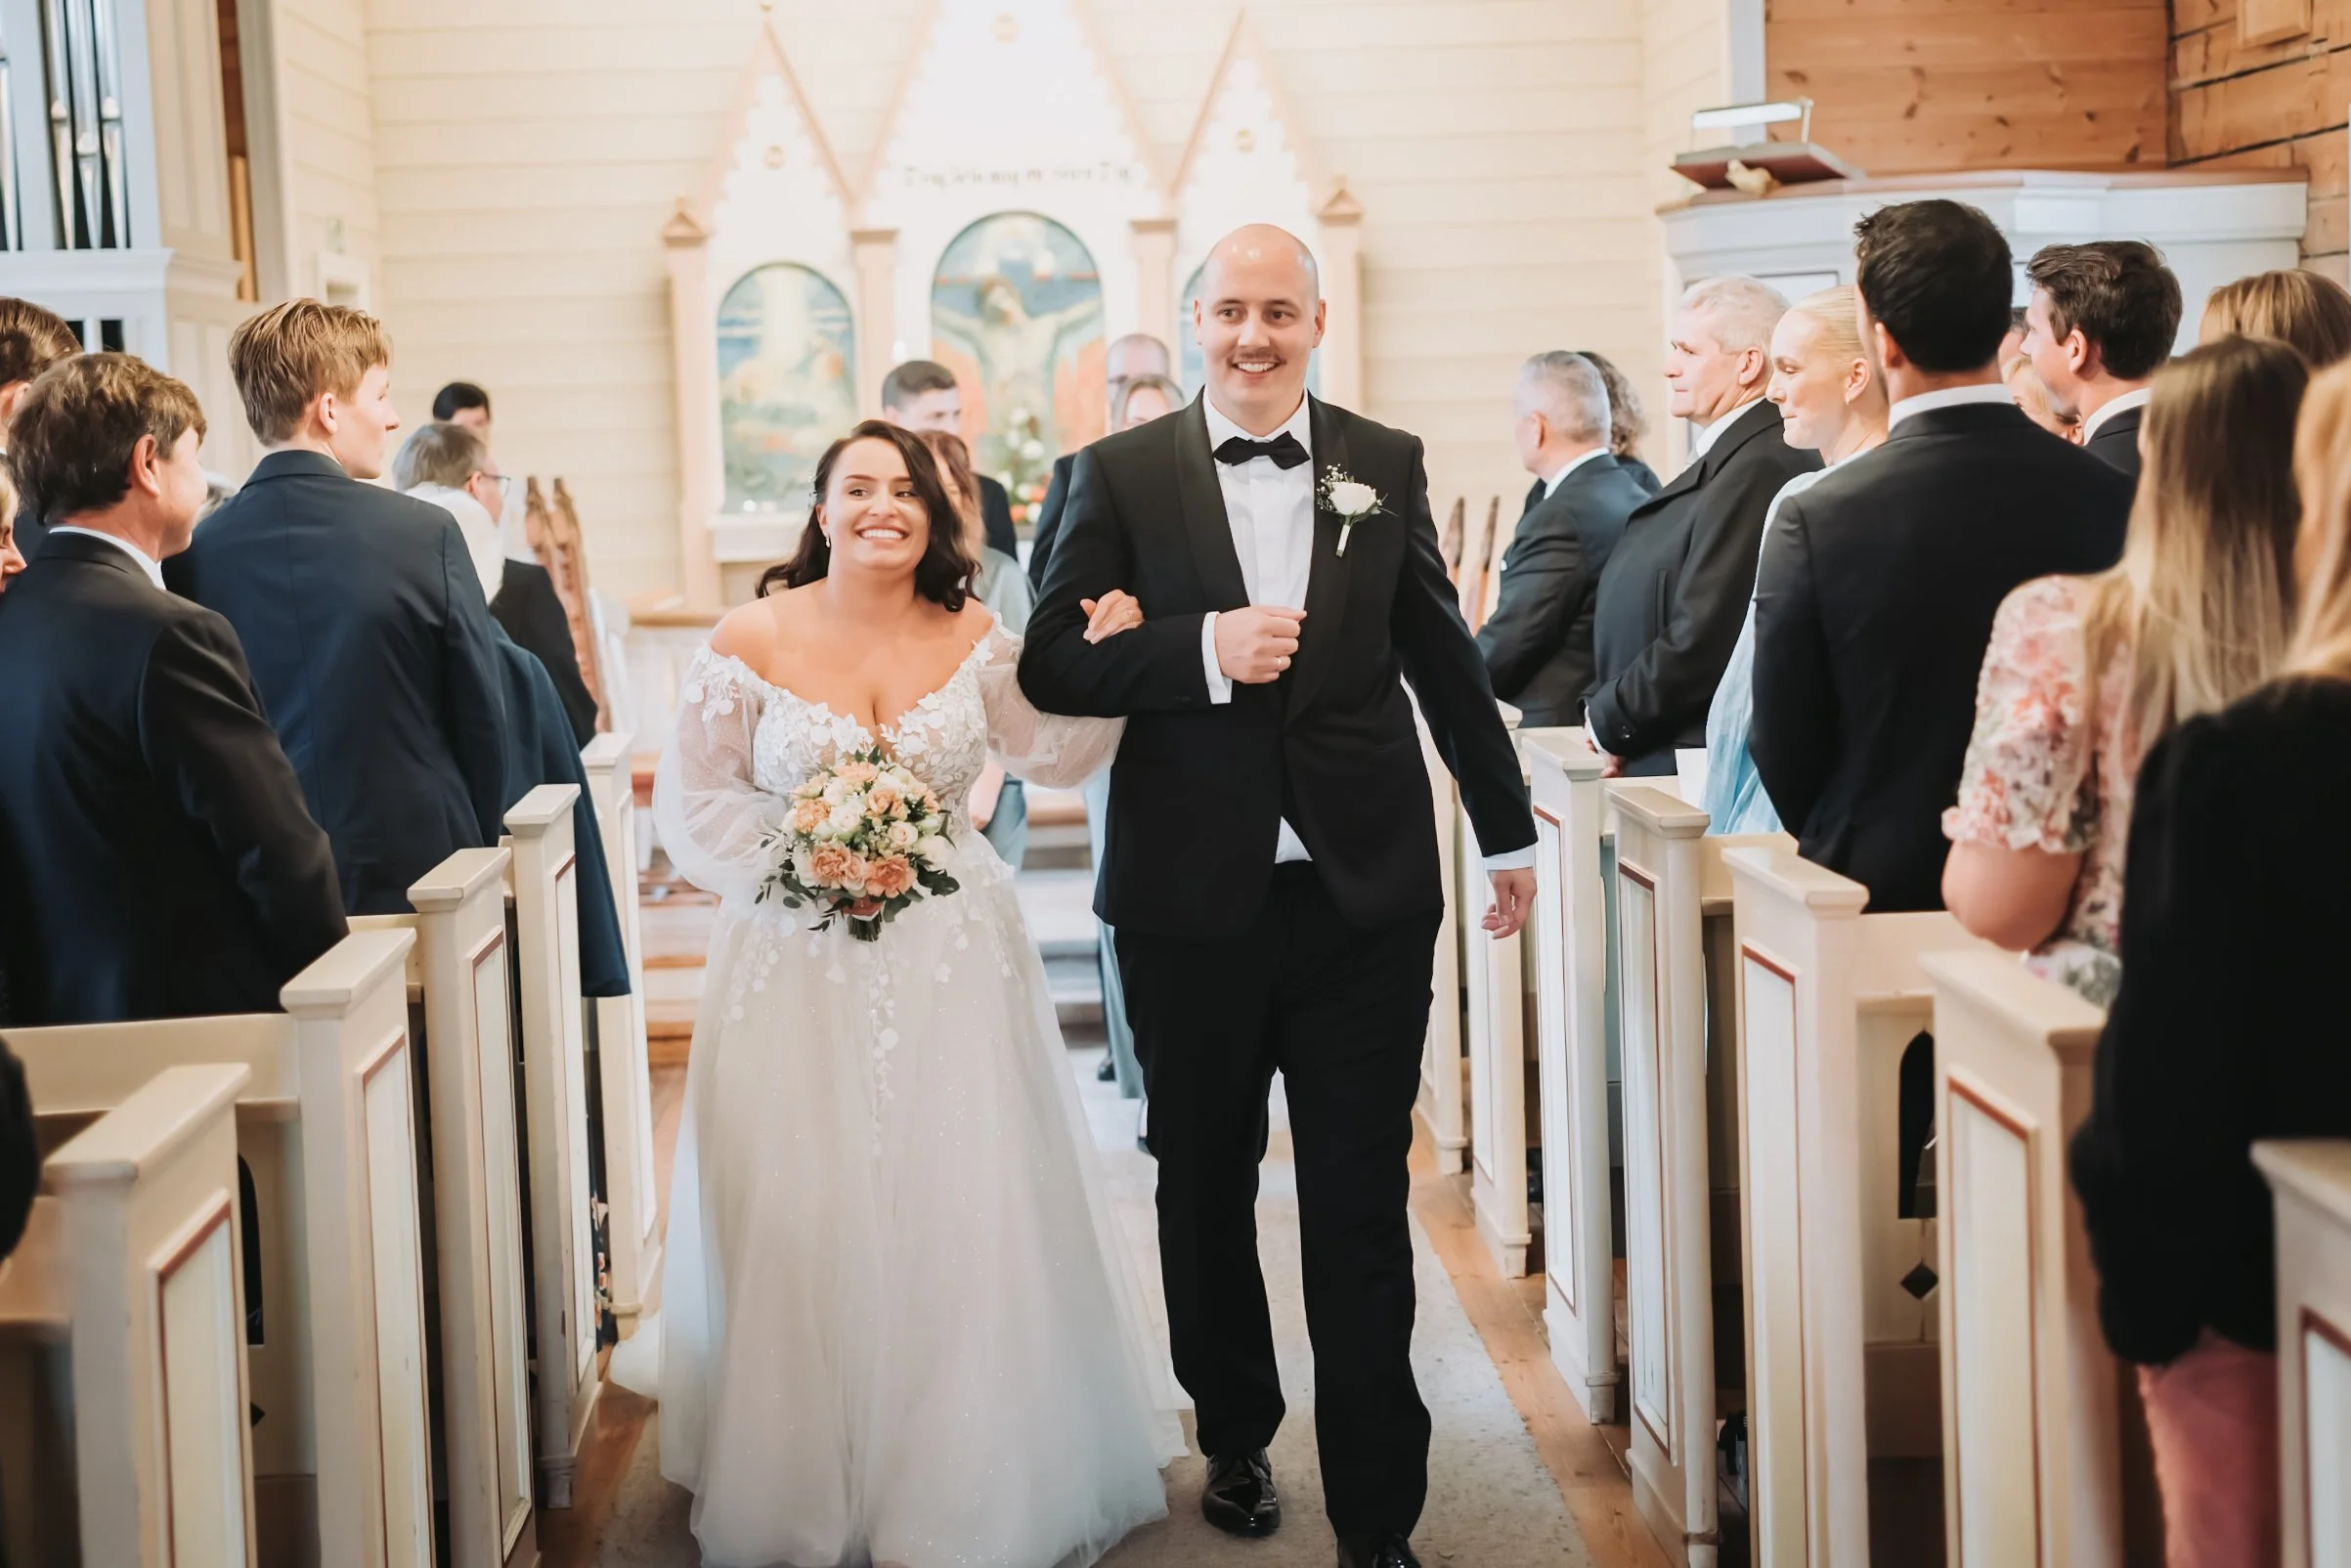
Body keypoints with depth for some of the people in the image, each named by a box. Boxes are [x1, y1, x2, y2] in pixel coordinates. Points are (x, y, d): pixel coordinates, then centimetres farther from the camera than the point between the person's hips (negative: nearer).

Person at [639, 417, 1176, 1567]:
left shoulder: (972, 639, 4)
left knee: (964, 1226, 2)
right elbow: (691, 797, 1)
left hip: (951, 969, 2)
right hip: (798, 971, -2)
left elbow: (1051, 754, 12)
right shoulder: (754, 640, -3)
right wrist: (792, 861, -13)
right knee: (801, 1231, 2)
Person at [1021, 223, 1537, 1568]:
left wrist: (1509, 830, 21)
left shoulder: (1386, 465, 5)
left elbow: (1445, 658, 14)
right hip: (1192, 901, 0)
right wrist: (1204, 648, -21)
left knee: (1362, 1210, 2)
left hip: (1366, 899, 0)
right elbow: (1052, 664, -6)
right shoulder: (1122, 475, 1)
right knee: (1207, 1191, 16)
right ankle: (1236, 1434, 37)